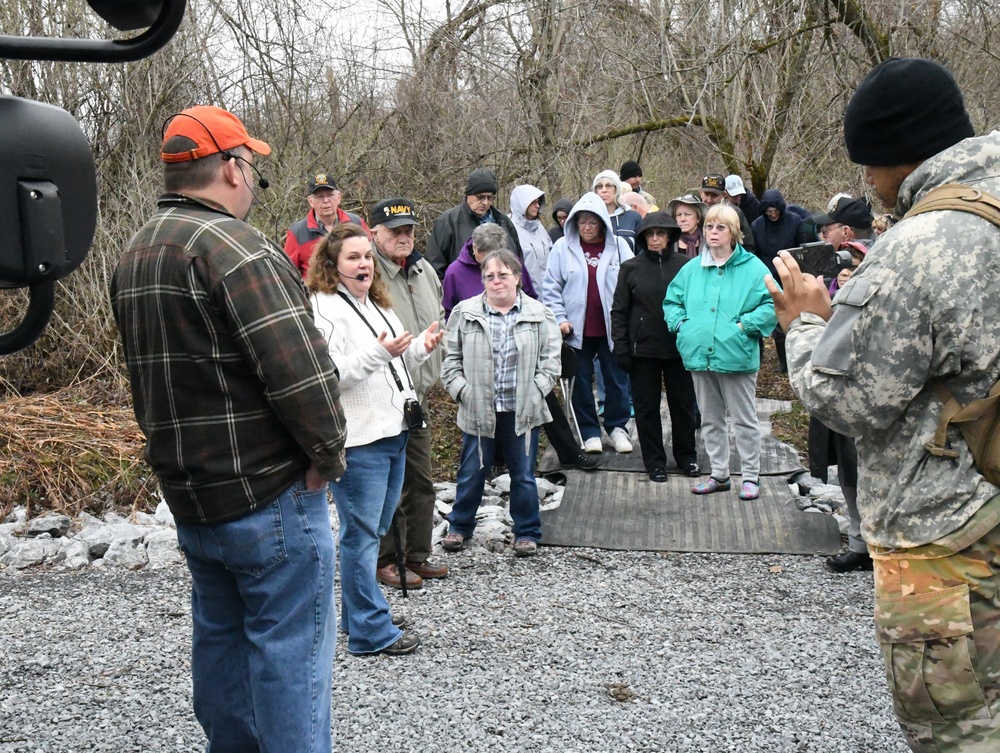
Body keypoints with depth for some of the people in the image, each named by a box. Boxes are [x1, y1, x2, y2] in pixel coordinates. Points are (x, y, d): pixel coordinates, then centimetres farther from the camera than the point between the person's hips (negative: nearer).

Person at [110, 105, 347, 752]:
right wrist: (328, 453, -10)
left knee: (221, 640, 19)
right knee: (290, 649, -1)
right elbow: (299, 368, -23)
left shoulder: (134, 257, 12)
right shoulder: (231, 245, -17)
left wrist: (191, 457, 16)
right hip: (269, 495, -9)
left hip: (187, 493, 9)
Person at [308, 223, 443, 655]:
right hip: (358, 441, -10)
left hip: (393, 433, 10)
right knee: (361, 534, -4)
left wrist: (420, 348, 11)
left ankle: (359, 614, 28)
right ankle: (372, 631, 1)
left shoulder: (376, 306, 19)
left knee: (372, 531, 17)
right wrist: (378, 353, -29)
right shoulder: (324, 309, -10)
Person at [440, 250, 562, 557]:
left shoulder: (539, 314, 2)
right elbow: (451, 358, 6)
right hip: (478, 410, 0)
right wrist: (462, 391, -6)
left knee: (523, 475, 9)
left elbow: (550, 360, 3)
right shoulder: (465, 313, 2)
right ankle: (459, 526, 28)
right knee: (471, 473, 10)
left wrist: (534, 392, -8)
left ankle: (527, 532, 23)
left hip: (522, 411, 0)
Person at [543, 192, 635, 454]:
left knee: (617, 380, 8)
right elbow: (551, 287, 1)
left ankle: (617, 427, 24)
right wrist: (560, 319, -7)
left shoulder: (618, 246, 1)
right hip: (578, 329, 0)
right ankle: (589, 432, 19)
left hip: (612, 328, 0)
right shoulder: (563, 247, 0)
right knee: (581, 382, 7)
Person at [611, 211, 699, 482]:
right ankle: (654, 461, 18)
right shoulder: (631, 268, 1)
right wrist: (621, 348, -3)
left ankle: (686, 456, 25)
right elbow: (619, 311, 3)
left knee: (683, 403, 9)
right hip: (643, 348, 0)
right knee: (646, 406, 6)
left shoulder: (685, 265, 0)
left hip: (679, 347, 0)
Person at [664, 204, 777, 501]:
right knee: (710, 420, 14)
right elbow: (671, 301, 19)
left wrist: (744, 325, -16)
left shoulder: (752, 267, -4)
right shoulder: (691, 268, 11)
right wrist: (680, 323, 2)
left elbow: (772, 305, -10)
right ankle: (719, 475, 25)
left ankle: (750, 477, 12)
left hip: (736, 356, -5)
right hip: (699, 354, 5)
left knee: (744, 420, 2)